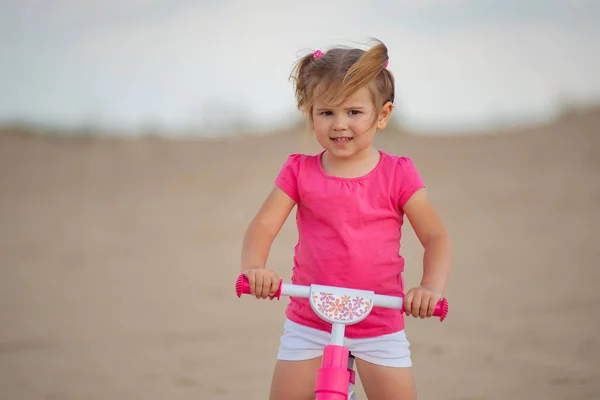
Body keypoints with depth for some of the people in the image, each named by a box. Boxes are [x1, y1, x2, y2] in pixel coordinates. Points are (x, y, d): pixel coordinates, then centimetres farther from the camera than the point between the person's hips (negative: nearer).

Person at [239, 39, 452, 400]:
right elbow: (264, 225, -10)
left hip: (380, 325, -1)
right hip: (308, 322, 1)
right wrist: (253, 266, -32)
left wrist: (432, 286, -26)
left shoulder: (398, 174, -5)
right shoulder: (299, 172, -1)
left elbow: (436, 237, -6)